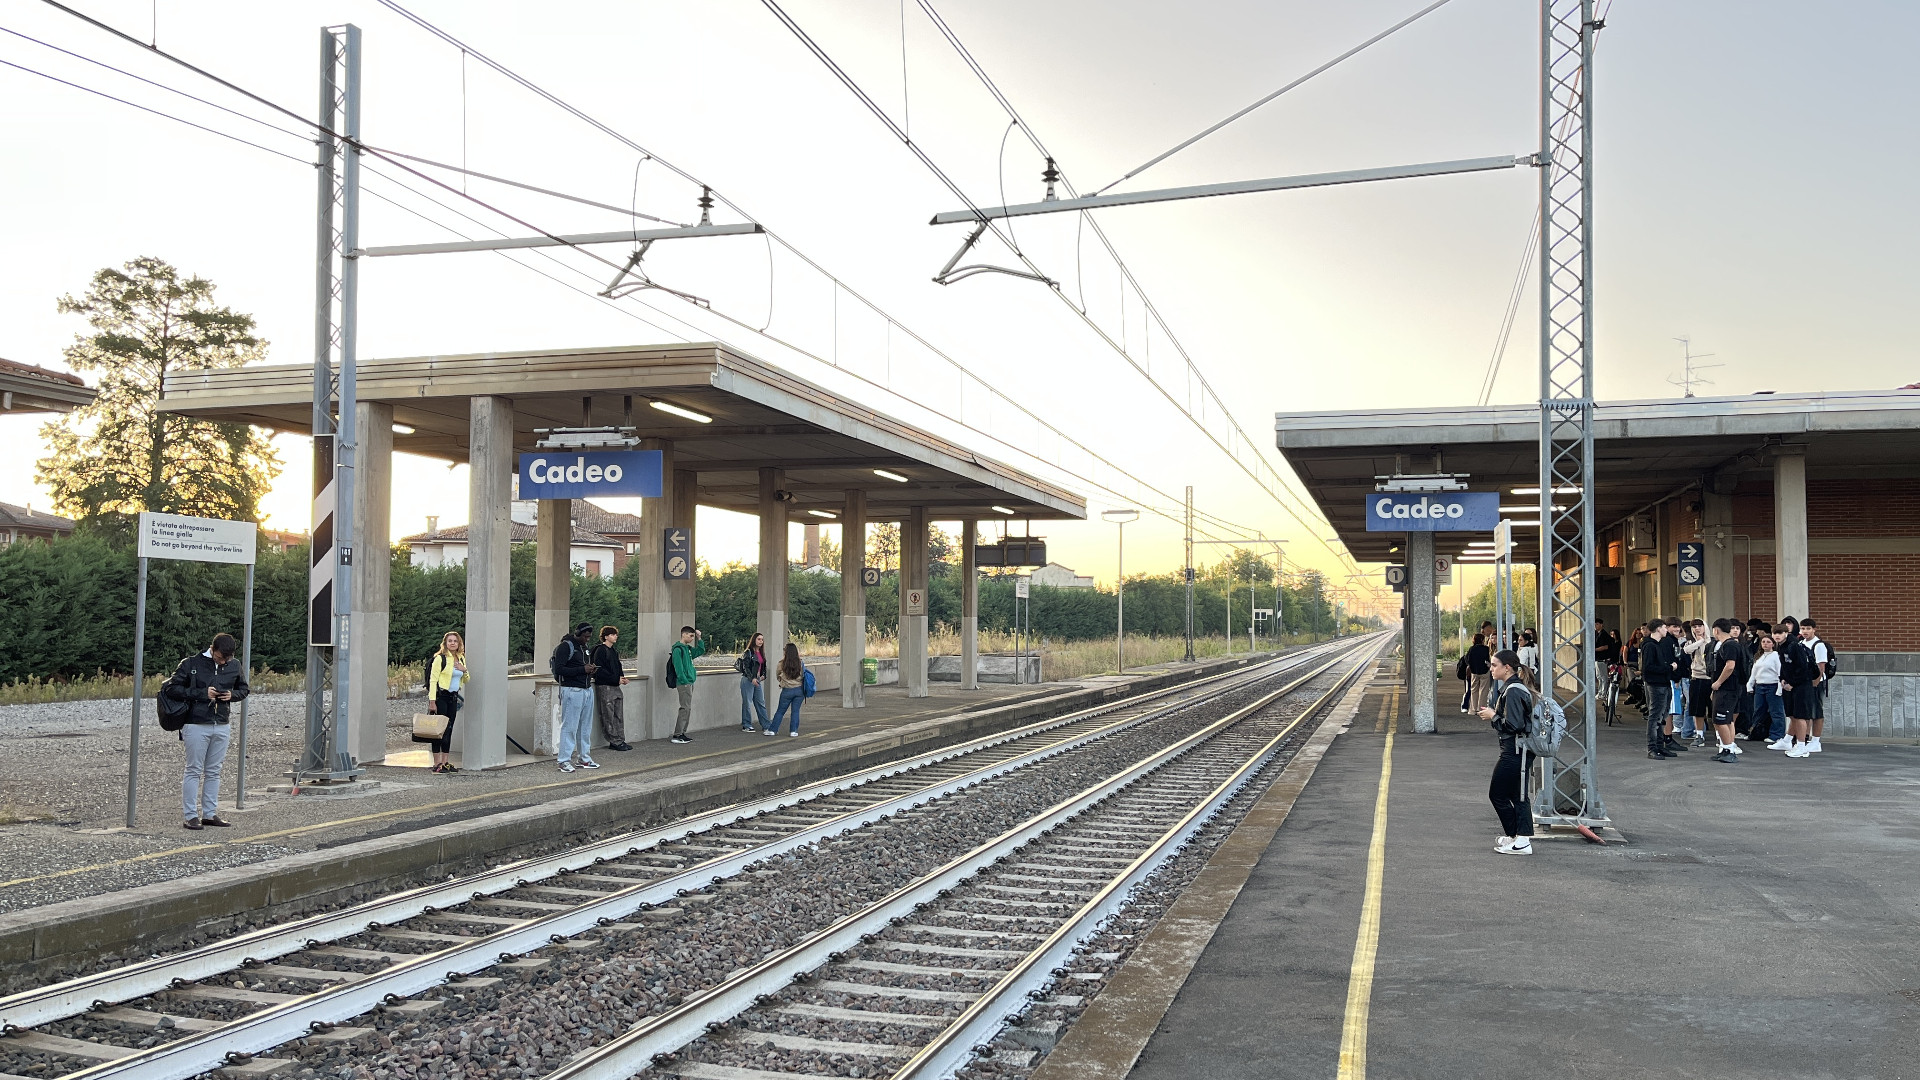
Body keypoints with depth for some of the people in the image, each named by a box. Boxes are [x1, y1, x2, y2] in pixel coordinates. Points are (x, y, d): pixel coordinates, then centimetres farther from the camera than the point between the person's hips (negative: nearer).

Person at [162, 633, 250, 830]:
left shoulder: (234, 666, 6)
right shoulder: (191, 664, -7)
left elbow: (243, 690, 18)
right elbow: (171, 688, -8)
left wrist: (232, 695, -5)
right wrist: (202, 693, -16)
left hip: (222, 726, 4)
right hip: (196, 725, -4)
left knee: (213, 772, 10)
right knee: (194, 771, 0)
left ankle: (210, 814, 17)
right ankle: (190, 816, 5)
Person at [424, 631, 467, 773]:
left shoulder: (461, 659, 12)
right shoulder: (440, 658, -8)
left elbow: (466, 681, 22)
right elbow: (433, 680, -13)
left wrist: (464, 670, 0)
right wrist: (432, 701, -19)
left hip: (453, 697, 7)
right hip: (440, 696, -7)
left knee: (448, 730, 8)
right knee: (439, 729, -7)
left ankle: (445, 762, 12)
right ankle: (437, 763, -5)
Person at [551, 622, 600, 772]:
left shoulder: (585, 647, 18)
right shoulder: (566, 646, -7)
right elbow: (559, 669, -15)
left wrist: (591, 670, 6)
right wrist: (582, 669, -18)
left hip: (587, 690, 8)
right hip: (572, 691, -8)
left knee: (586, 726, 10)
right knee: (569, 727, -6)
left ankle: (584, 758, 18)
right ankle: (564, 761, -1)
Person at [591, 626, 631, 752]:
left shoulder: (614, 651, 17)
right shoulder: (600, 650, -9)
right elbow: (600, 670, -15)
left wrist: (622, 677, 3)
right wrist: (616, 679, -17)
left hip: (615, 686, 9)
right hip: (604, 686, -9)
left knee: (619, 716, 9)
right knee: (608, 717, -3)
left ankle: (620, 740, 13)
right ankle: (615, 742, -1)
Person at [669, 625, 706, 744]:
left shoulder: (688, 648, 15)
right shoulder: (678, 649, -12)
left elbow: (701, 651, 27)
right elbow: (678, 667, -18)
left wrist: (699, 638, 14)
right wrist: (685, 681, -20)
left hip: (689, 683, 10)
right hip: (683, 683, -10)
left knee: (687, 708, 11)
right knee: (685, 708, -9)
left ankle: (682, 733, 17)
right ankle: (677, 735, -7)